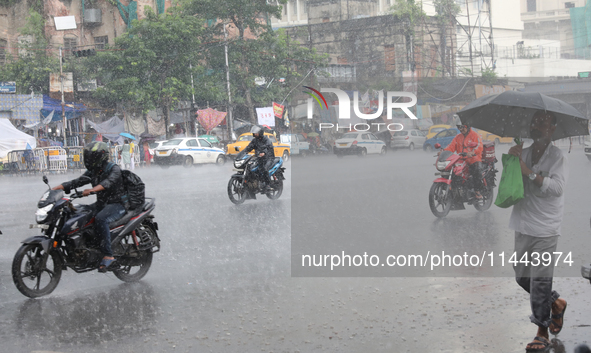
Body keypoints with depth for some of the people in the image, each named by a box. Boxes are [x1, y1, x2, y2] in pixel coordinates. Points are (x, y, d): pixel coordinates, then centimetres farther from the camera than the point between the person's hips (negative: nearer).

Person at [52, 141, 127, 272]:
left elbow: (108, 182, -31)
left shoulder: (114, 169, -10)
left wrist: (92, 190, -48)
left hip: (117, 204, -8)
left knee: (100, 219, -36)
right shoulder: (92, 172, 12)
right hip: (101, 204, 8)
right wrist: (54, 189, -10)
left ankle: (108, 255, -36)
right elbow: (77, 182, 4)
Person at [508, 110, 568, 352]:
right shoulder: (523, 153, 10)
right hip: (523, 227, 6)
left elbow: (557, 187, -20)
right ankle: (556, 303, 37)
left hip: (545, 229, -6)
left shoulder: (557, 157, -7)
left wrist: (529, 172, -23)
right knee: (521, 277, 13)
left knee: (540, 282, -6)